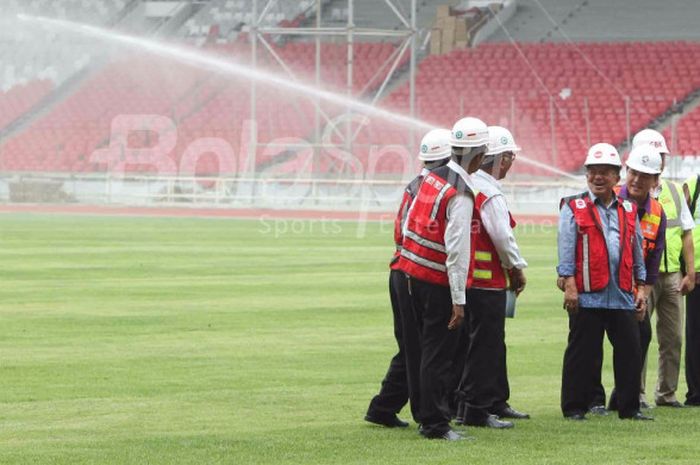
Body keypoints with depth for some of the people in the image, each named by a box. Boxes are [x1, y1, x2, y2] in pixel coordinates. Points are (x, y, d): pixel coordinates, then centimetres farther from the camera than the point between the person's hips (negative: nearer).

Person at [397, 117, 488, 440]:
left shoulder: (432, 177, 5)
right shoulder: (461, 194, -19)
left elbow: (408, 224, 13)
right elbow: (457, 249, -21)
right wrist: (458, 300, -19)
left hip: (413, 271, 8)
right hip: (438, 280, -8)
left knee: (430, 347, 17)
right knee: (439, 352, -1)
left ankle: (429, 417, 25)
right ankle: (435, 424, 3)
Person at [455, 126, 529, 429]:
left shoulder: (470, 186, 12)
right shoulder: (490, 194, -19)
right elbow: (502, 237, -21)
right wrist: (518, 269, -5)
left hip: (474, 277, 10)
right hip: (487, 282, -10)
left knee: (493, 343, 19)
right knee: (485, 345, -5)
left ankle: (496, 401, 29)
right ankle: (474, 410, -3)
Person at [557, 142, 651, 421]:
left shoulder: (628, 211, 15)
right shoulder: (573, 209, 2)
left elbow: (637, 251, 19)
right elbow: (566, 249, -4)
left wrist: (640, 287, 14)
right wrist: (569, 285, -13)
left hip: (622, 295, 4)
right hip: (587, 295, -4)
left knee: (630, 351, 4)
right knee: (583, 353, 0)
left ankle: (629, 408, 12)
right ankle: (574, 408, 8)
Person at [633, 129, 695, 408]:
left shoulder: (674, 192, 13)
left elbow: (686, 234, 13)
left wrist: (690, 273, 5)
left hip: (672, 274, 5)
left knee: (672, 338, 7)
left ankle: (667, 393, 16)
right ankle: (636, 394, 1)